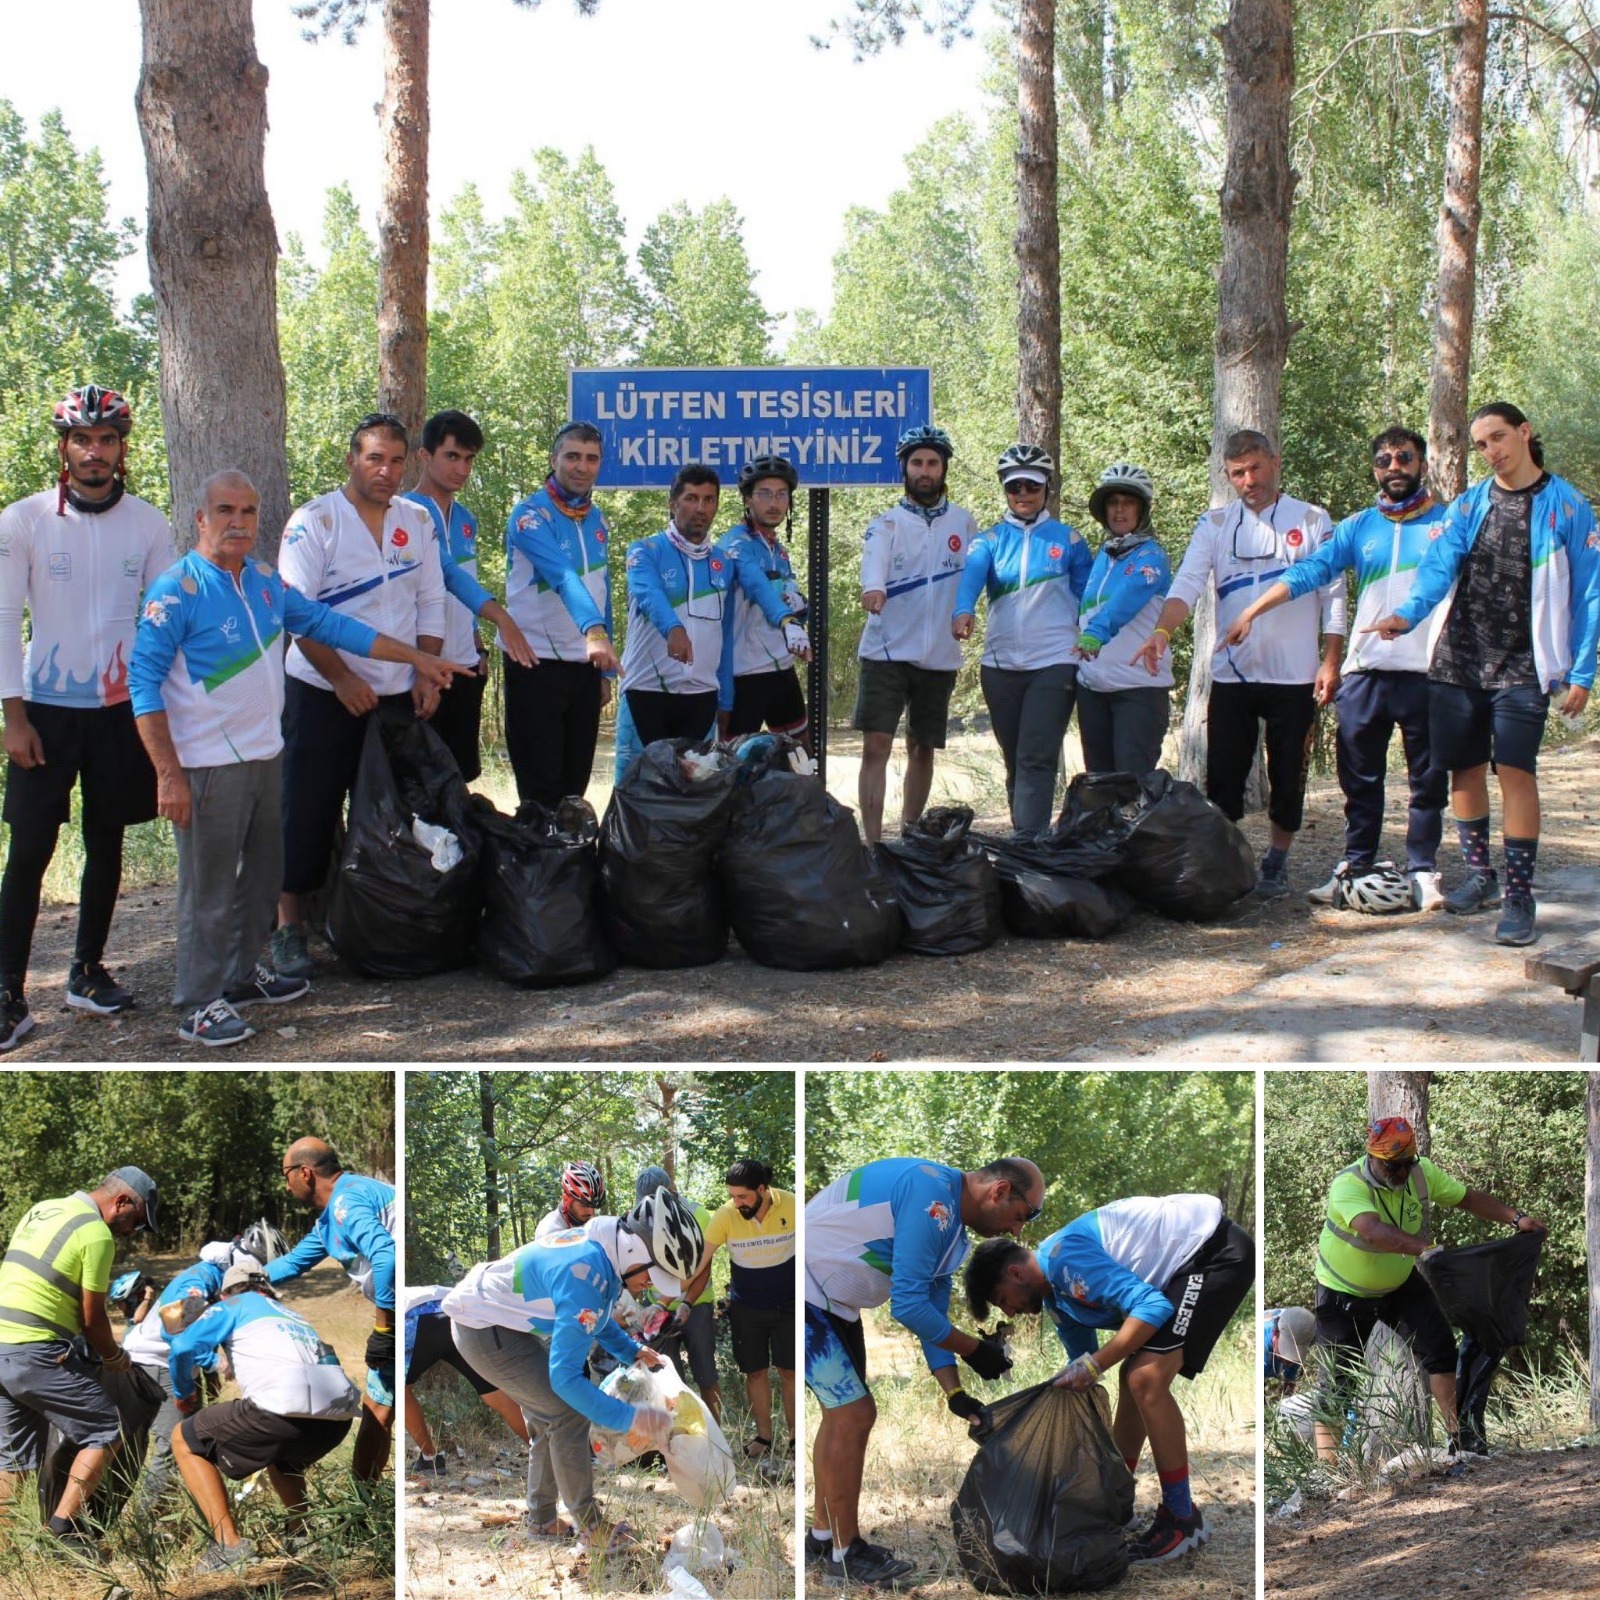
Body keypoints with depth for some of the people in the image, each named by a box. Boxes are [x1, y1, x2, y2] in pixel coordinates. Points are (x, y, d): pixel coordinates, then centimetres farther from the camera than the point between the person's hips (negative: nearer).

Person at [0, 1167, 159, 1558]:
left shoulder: (39, 1210, 18)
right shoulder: (97, 1233, -9)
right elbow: (92, 1317, -6)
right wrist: (115, 1357, 13)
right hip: (37, 1354, -9)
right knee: (104, 1433, 1)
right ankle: (64, 1527, -8)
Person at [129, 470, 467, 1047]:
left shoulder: (266, 582, 9)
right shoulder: (177, 590, -14)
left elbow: (328, 624, 19)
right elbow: (144, 681, -15)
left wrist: (414, 657, 19)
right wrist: (168, 775, -21)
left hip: (266, 757, 8)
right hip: (209, 767, -8)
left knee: (263, 875, 18)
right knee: (209, 891, -2)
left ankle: (244, 975, 35)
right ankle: (198, 1006, 8)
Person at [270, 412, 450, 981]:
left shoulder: (417, 521, 8)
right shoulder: (315, 520, -8)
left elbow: (431, 603, 12)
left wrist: (427, 673, 0)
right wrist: (342, 678, -17)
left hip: (399, 694, 5)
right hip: (324, 694, -4)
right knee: (310, 810, -1)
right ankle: (290, 924, 7)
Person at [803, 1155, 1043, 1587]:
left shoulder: (950, 1226, 7)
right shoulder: (932, 1193, -24)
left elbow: (933, 1310, 14)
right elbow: (909, 1305, -25)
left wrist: (955, 1394, 6)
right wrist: (974, 1349, -12)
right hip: (805, 1290, -10)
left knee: (843, 1413, 17)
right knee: (854, 1414, -7)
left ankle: (822, 1537, 30)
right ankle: (845, 1555, 5)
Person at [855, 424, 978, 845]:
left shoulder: (963, 523, 9)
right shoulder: (887, 524, 0)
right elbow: (874, 558, -20)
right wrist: (873, 587, -40)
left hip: (939, 657, 2)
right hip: (886, 652, -2)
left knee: (922, 748, 11)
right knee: (876, 747, -10)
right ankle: (873, 845, -9)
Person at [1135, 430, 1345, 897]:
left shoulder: (1312, 521, 4)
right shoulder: (1215, 525, 7)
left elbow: (1333, 595, 3)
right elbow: (1187, 583, -6)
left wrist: (1330, 662, -5)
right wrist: (1162, 630, -24)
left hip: (1295, 677, -1)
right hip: (1232, 675, 1)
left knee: (1287, 778, 6)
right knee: (1222, 777, 0)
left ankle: (1276, 864, 19)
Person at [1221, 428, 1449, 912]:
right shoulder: (1358, 527, 12)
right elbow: (1310, 571, 4)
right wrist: (1251, 612, -7)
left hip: (1427, 672, -3)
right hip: (1364, 671, 3)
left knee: (1427, 779, 4)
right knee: (1359, 778, 8)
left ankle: (1423, 871, 11)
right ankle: (1356, 867, 16)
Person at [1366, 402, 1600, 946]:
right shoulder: (1469, 504, 9)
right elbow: (1439, 565, -5)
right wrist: (1408, 614, -25)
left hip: (1522, 668, -4)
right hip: (1459, 661, 4)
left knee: (1515, 771, -11)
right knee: (1464, 768, 9)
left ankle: (1519, 896, -7)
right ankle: (1480, 877, 25)